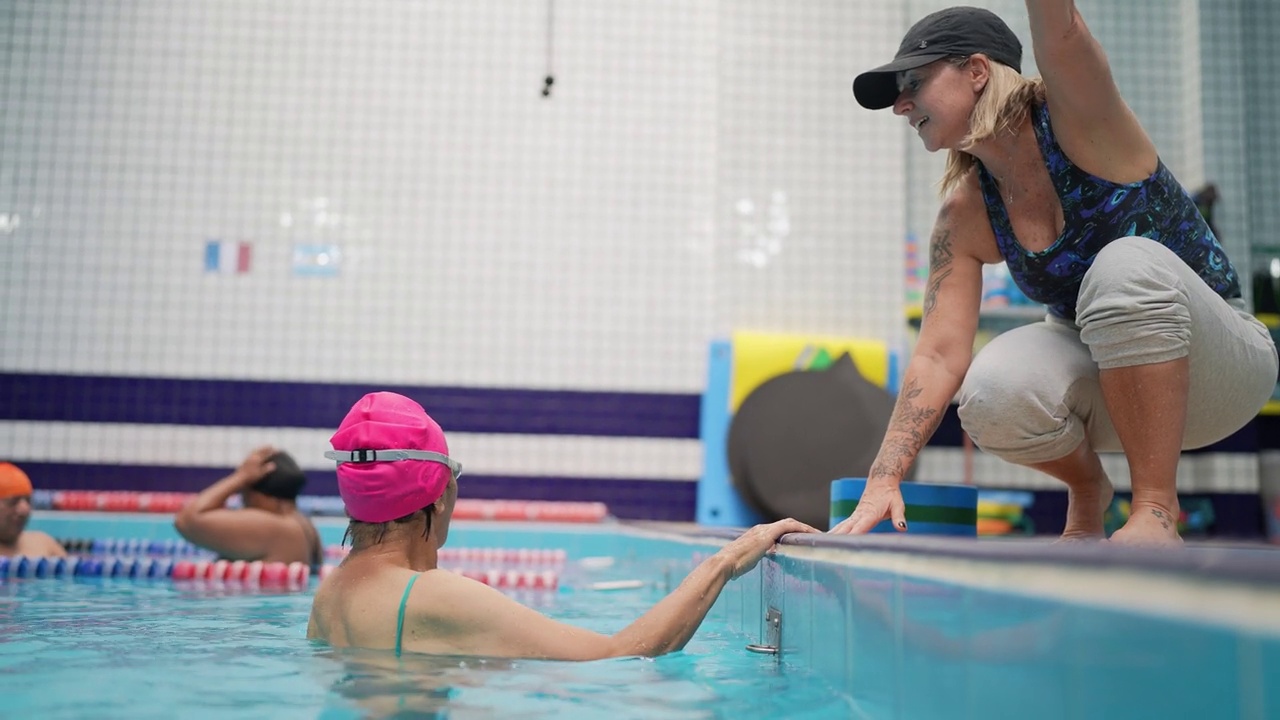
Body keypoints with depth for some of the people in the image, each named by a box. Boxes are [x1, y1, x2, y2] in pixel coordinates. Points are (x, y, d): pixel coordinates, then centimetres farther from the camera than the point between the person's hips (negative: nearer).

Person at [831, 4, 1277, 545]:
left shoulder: (1079, 123, -16)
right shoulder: (965, 215, -6)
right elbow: (939, 356, -14)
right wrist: (883, 481, -24)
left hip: (1221, 366, -3)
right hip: (1106, 387, 3)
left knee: (1129, 264, -34)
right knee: (993, 391, -29)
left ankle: (1156, 511, -25)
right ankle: (1086, 491, 4)